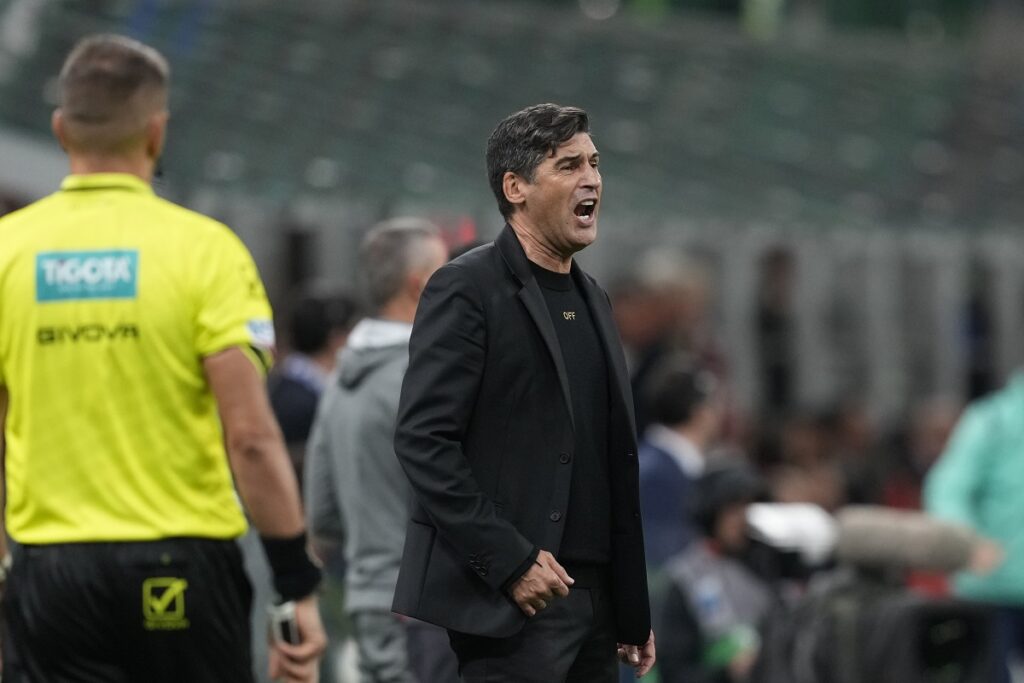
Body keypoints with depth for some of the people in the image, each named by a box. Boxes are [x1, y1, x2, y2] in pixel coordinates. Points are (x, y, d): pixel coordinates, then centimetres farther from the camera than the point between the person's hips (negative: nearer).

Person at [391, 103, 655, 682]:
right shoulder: (467, 289, -6)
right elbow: (422, 440, -14)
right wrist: (510, 562, -19)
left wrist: (634, 611, 17)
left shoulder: (591, 299, 18)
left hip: (594, 599, 7)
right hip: (512, 602, -7)